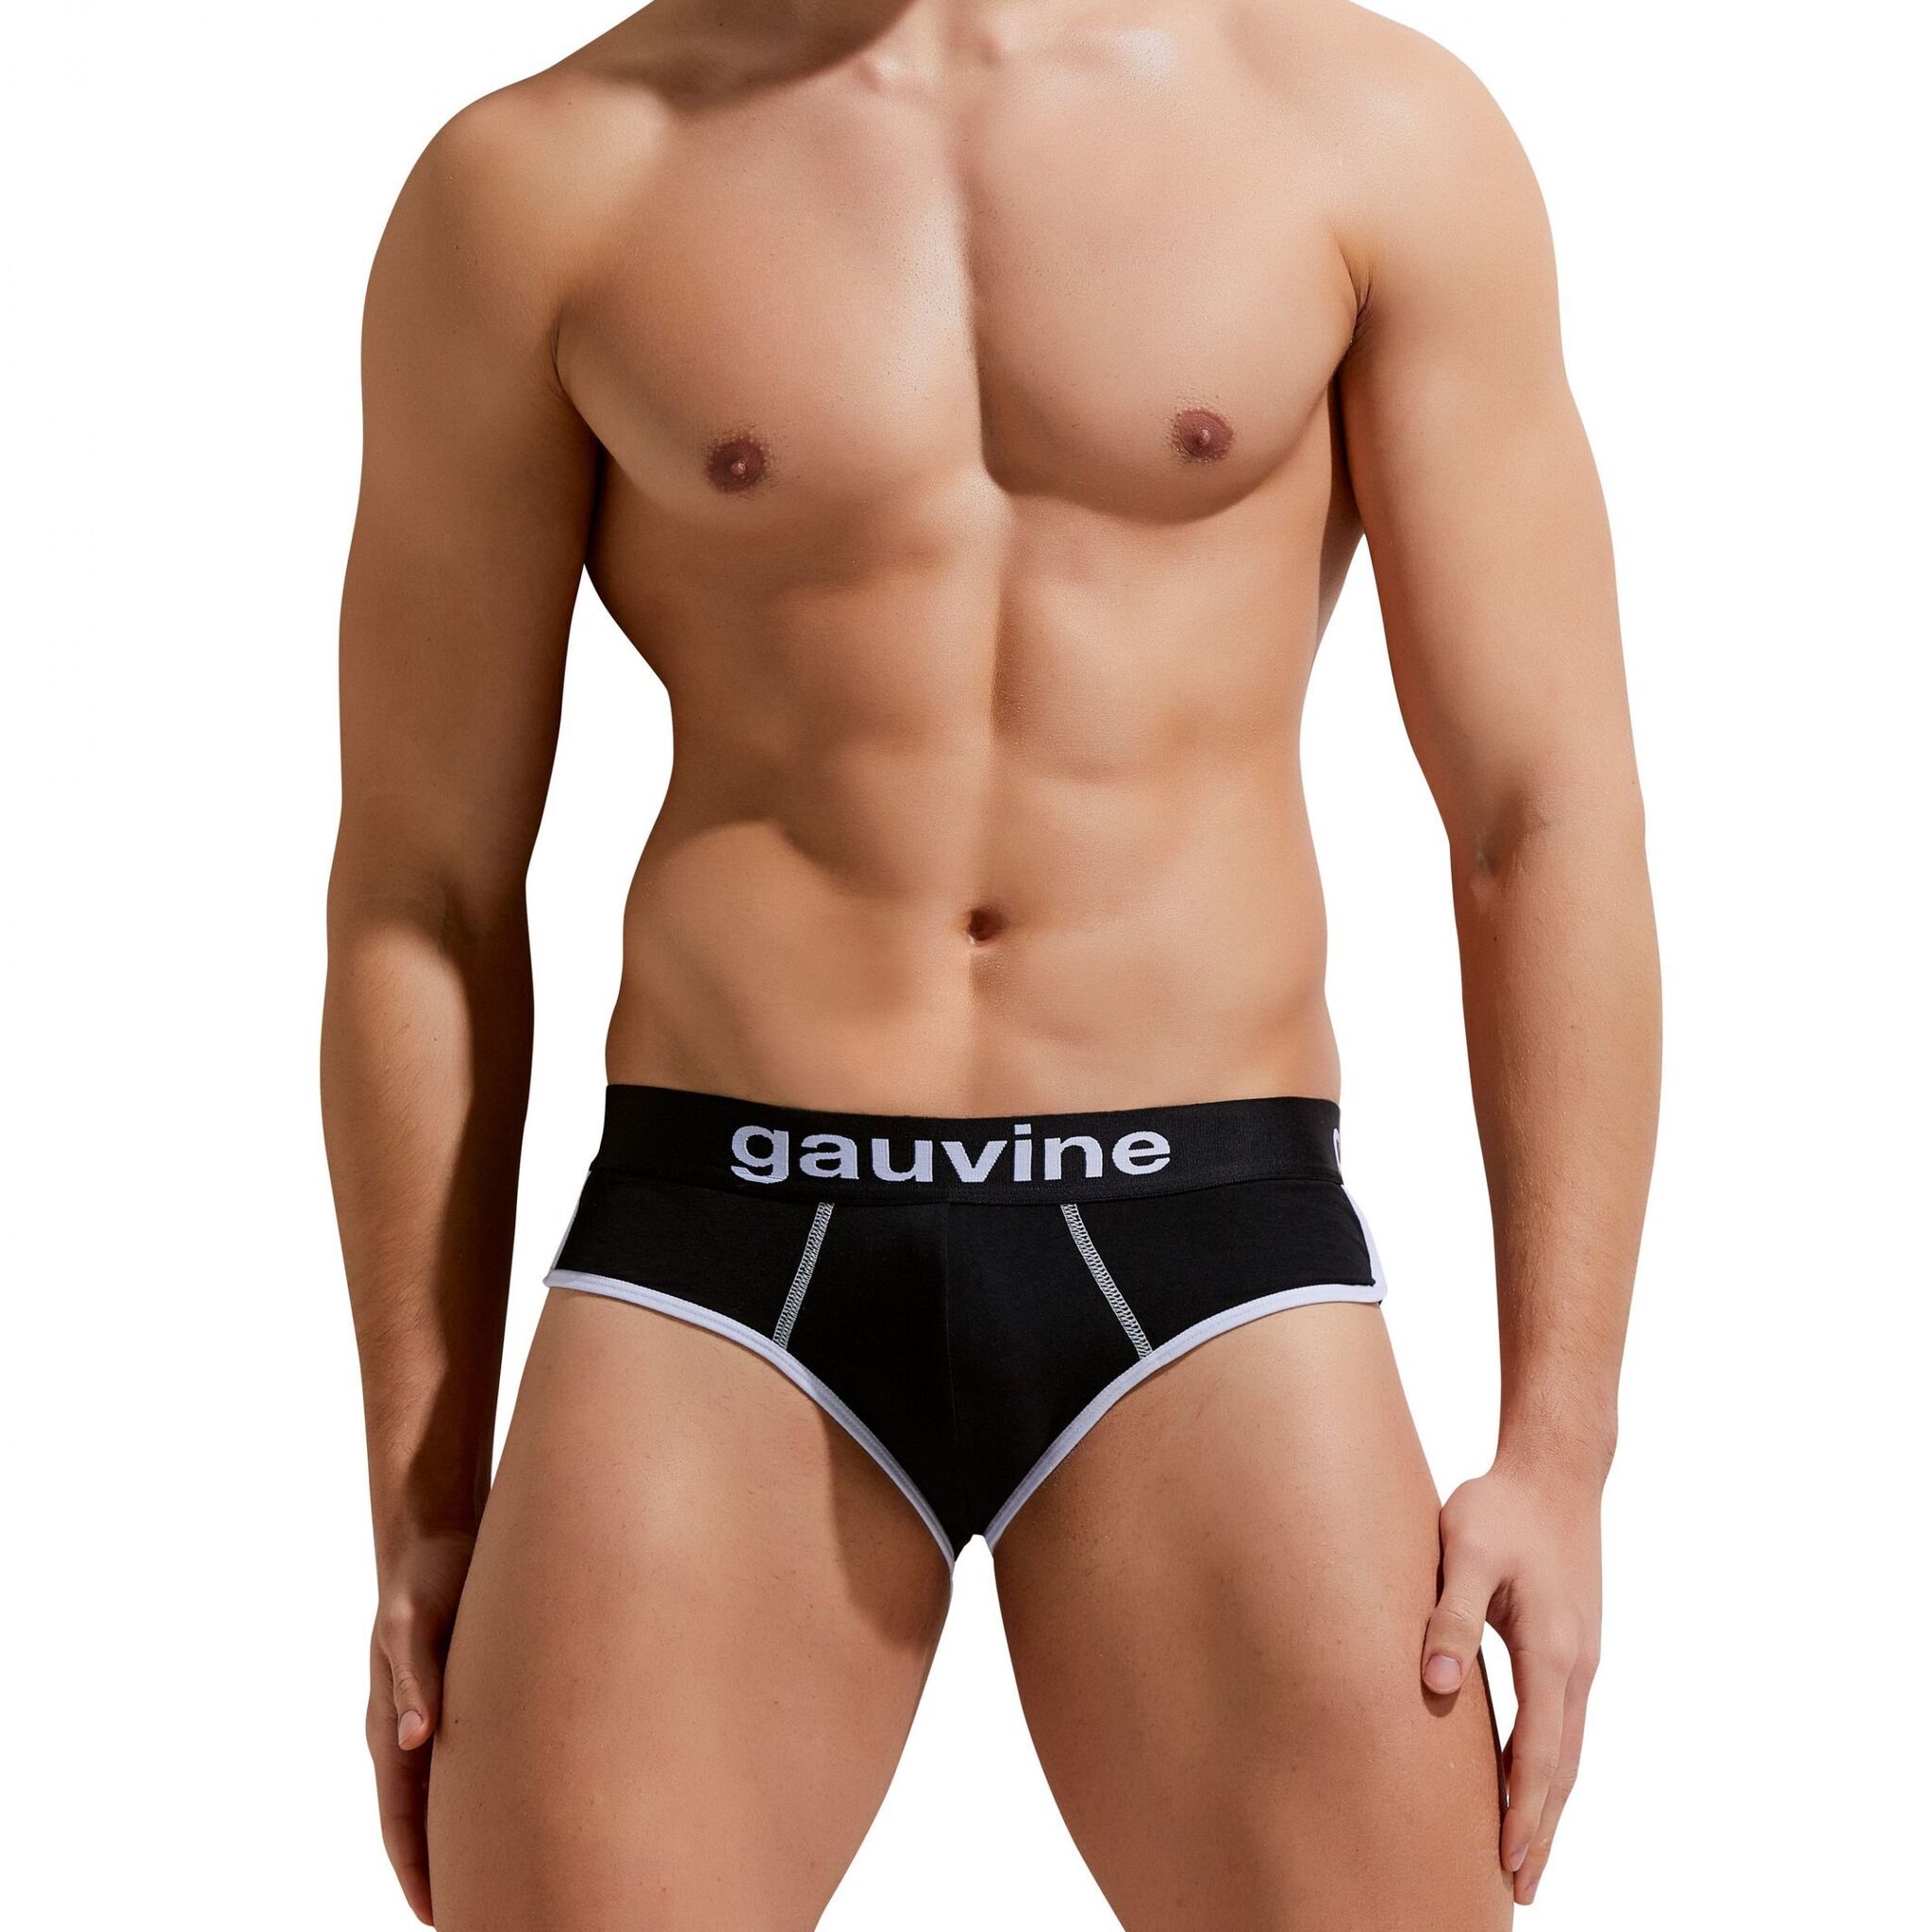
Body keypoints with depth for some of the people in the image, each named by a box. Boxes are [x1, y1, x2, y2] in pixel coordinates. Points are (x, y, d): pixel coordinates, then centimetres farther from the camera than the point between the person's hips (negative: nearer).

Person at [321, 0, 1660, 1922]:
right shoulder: (538, 176, 2)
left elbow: (1549, 822, 2)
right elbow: (421, 884, 6)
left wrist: (1557, 1450, -2)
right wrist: (423, 1494, 6)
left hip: (1209, 1253, 0)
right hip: (722, 1259, 0)